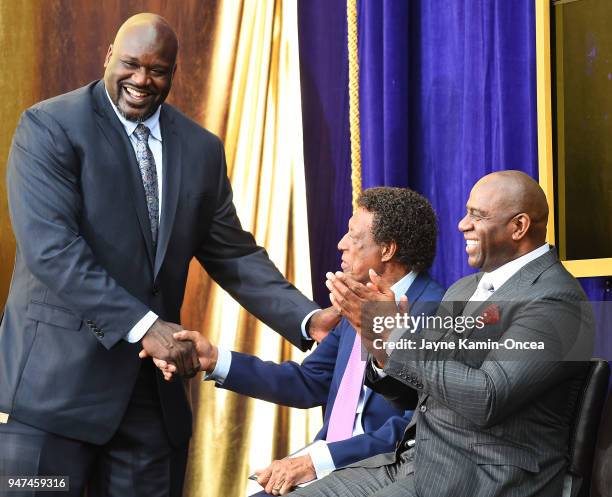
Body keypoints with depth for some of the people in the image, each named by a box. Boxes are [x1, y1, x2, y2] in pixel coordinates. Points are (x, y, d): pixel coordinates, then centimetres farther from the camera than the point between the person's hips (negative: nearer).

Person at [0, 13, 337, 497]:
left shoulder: (202, 149, 11)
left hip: (151, 387, 5)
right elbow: (49, 246, -17)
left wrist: (309, 320, -3)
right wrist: (143, 325, -24)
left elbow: (232, 254, 12)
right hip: (56, 380, -4)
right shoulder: (49, 127, -5)